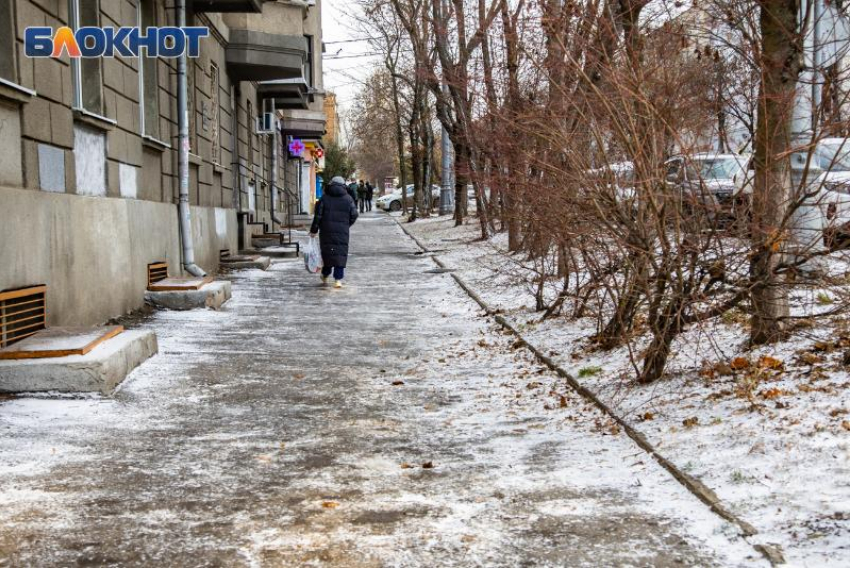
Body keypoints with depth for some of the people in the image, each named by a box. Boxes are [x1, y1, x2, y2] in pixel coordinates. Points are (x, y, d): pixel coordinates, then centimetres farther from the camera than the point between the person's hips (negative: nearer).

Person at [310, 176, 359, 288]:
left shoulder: (324, 197, 1)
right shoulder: (348, 199, 3)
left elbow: (318, 215, -3)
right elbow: (354, 215, 2)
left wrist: (313, 230, 2)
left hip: (326, 230, 1)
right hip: (342, 232, 0)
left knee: (327, 252, 13)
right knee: (341, 253, 2)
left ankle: (325, 276, 21)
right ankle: (338, 279, -3)